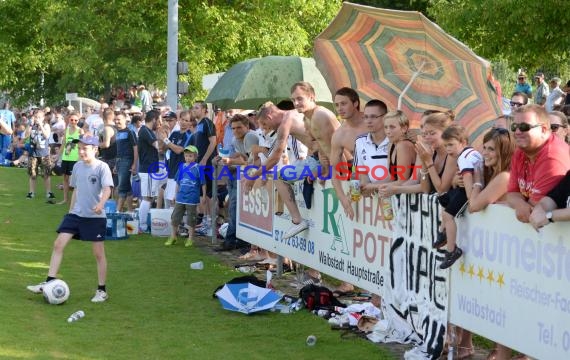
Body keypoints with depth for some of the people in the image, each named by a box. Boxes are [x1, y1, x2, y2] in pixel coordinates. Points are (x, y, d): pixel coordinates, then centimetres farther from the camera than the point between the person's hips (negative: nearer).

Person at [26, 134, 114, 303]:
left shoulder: (102, 167, -11)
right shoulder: (77, 166, 8)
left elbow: (107, 189, -23)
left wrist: (101, 204, -41)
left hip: (96, 216, -6)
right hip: (76, 214, 6)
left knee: (99, 252, 1)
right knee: (58, 243, -5)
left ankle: (102, 290, 13)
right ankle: (49, 282, -1)